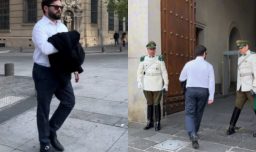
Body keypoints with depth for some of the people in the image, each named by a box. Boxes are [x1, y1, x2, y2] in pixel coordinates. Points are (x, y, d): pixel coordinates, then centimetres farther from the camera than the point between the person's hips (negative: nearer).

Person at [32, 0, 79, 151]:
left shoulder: (63, 27, 11)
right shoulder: (40, 27, -12)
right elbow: (45, 49, -29)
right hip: (44, 72, -7)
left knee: (69, 101, 9)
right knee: (44, 108, 6)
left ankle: (52, 130, 29)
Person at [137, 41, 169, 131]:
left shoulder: (160, 59, -3)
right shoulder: (143, 59, 2)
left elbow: (164, 72, -1)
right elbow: (139, 72, 3)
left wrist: (166, 84, -4)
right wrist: (139, 82, -11)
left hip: (157, 86, -2)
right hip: (147, 86, 2)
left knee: (156, 104, 2)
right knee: (149, 104, 11)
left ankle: (157, 123, 14)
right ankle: (150, 122, 22)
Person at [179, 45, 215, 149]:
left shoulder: (188, 64, 0)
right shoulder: (208, 66, -1)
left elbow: (181, 79, 11)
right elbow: (211, 82, -7)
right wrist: (211, 97, -7)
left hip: (191, 91, -1)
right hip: (203, 92, 1)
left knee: (189, 114, -2)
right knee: (198, 113, 20)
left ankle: (193, 135, -26)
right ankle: (194, 133, 34)